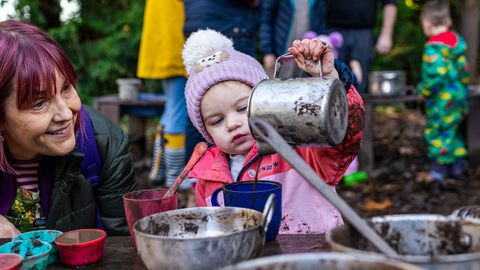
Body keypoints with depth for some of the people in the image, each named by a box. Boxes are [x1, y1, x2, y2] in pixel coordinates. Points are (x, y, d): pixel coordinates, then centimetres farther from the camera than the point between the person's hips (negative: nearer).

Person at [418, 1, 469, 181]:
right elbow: (463, 67, 14)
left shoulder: (433, 48, -20)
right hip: (459, 95, 9)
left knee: (436, 131, 3)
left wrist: (424, 91, -12)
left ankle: (440, 168, 13)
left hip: (442, 100, -9)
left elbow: (435, 75, -26)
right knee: (452, 130, 19)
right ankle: (457, 166, 26)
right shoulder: (456, 40, 7)